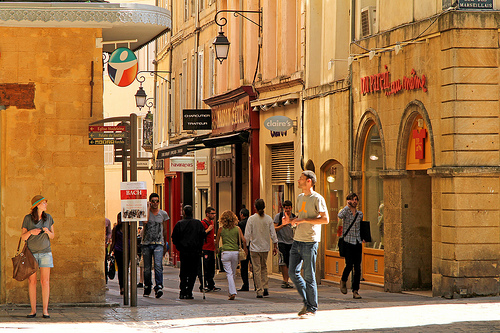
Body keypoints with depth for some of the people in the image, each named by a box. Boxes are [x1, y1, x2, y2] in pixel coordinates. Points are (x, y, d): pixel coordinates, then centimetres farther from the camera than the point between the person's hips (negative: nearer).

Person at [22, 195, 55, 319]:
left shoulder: (48, 218, 5)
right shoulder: (27, 219, -2)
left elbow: (52, 236, 10)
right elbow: (23, 237, 1)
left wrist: (48, 232, -12)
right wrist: (31, 232, -19)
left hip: (45, 252, 1)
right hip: (31, 252, -1)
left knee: (45, 281, -3)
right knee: (32, 281, -1)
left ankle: (45, 310, 1)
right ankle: (33, 310, 6)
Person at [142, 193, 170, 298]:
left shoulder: (163, 214, 9)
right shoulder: (146, 211, 2)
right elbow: (145, 221, -21)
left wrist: (165, 245, 17)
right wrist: (148, 208, -11)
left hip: (159, 243, 0)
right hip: (146, 243, 0)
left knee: (158, 265, -18)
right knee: (147, 268, 6)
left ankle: (159, 287, -25)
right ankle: (147, 288, 20)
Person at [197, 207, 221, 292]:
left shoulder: (211, 222, 17)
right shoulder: (203, 223, -11)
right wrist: (208, 230, -20)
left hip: (211, 249, 9)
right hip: (205, 249, -9)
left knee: (211, 269, 12)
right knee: (204, 269, -6)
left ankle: (211, 286, 17)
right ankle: (203, 286, -2)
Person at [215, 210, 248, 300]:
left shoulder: (221, 229, 0)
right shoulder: (237, 228, 2)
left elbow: (217, 242, 8)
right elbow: (243, 240, -5)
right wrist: (245, 249, 9)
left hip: (225, 253, -2)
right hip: (235, 252, 2)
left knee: (229, 273, -3)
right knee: (233, 273, 16)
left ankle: (232, 292, -15)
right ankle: (231, 292, 25)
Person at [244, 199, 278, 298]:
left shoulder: (251, 219, -9)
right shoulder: (268, 218, -1)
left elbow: (247, 235, -7)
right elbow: (273, 234, 2)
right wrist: (275, 246, 12)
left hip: (255, 248, -3)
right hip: (265, 247, 3)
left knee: (257, 270, 1)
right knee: (264, 268, 19)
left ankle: (260, 291, 0)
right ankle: (265, 287, 11)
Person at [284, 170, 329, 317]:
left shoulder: (317, 199, -8)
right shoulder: (300, 198, 17)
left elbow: (325, 219, -14)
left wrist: (304, 220, -17)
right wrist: (290, 220, 5)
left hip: (310, 241, -8)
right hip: (297, 240, 8)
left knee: (309, 276, -4)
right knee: (293, 272, 6)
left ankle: (312, 308, 4)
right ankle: (306, 301, 20)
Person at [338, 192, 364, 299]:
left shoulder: (360, 214, 14)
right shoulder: (346, 212, 0)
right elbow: (340, 215, -24)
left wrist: (362, 238, 14)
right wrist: (348, 206, -14)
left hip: (358, 243, 4)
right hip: (348, 242, -4)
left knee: (357, 268, -1)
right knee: (349, 265, -11)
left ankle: (355, 291, 2)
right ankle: (343, 281, 19)